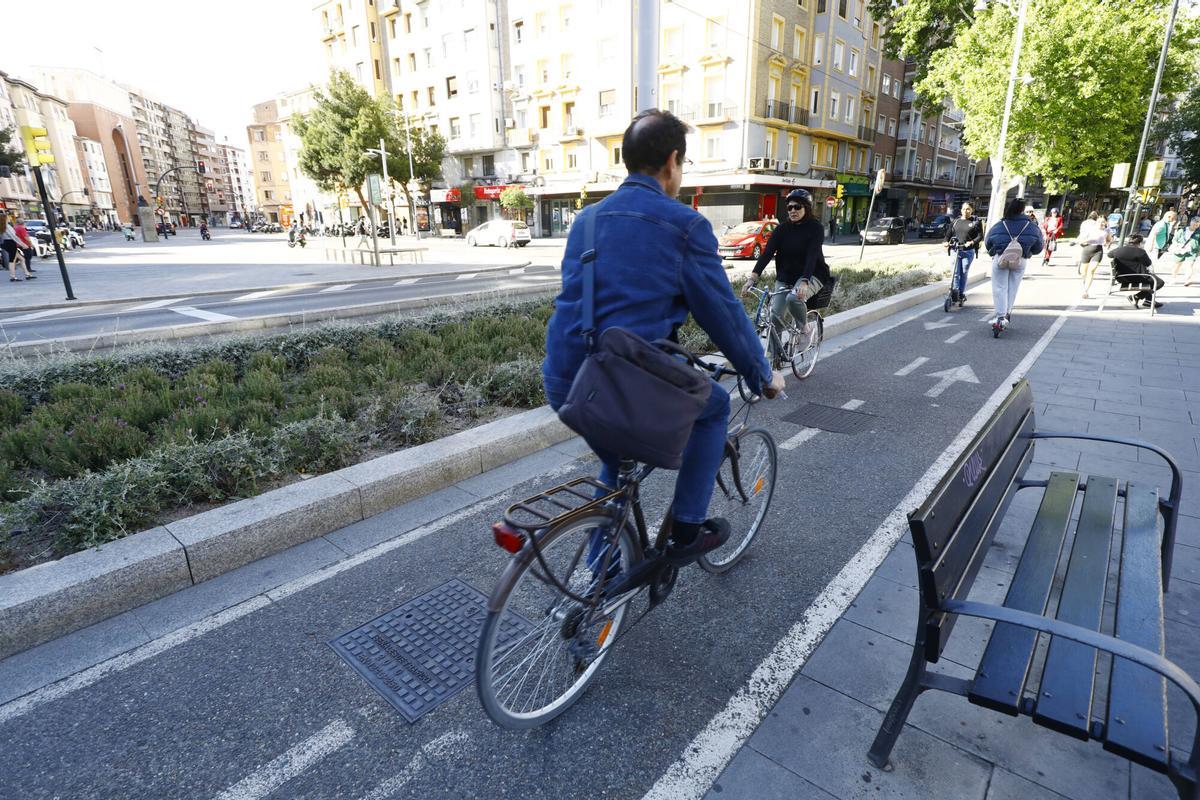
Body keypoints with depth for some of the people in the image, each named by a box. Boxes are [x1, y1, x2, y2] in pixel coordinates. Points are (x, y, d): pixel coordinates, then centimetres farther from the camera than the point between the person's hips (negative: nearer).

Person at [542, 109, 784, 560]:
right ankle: (687, 530, 25)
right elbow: (723, 313, 1)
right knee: (715, 405, 24)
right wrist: (762, 375, 17)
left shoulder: (588, 218, 15)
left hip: (562, 384, 7)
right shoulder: (685, 224, -4)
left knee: (615, 462, 34)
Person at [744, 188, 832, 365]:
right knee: (774, 315, -10)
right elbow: (767, 252, -13)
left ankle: (803, 330, -6)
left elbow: (812, 256, -25)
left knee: (794, 298, -35)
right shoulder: (782, 228, -1)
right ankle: (774, 358, 4)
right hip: (785, 277, 4)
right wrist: (753, 277, -29)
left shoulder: (815, 228, -11)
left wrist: (804, 282, -41)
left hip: (811, 275, -4)